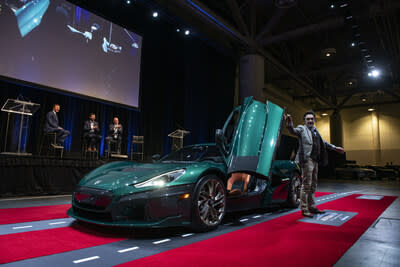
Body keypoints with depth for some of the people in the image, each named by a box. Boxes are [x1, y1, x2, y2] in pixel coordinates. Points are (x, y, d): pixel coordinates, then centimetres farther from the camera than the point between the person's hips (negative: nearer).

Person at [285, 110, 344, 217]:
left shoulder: (315, 130, 22)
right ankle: (304, 209, -1)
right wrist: (289, 123, -44)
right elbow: (293, 130, -23)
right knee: (306, 185, -7)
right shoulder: (302, 129, -2)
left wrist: (334, 148, 40)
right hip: (307, 160, -8)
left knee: (313, 186, 14)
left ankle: (311, 207, 24)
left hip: (315, 160, 8)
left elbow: (323, 142, 34)